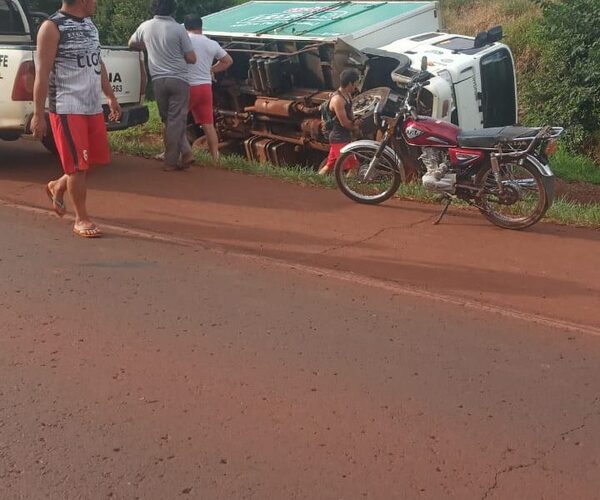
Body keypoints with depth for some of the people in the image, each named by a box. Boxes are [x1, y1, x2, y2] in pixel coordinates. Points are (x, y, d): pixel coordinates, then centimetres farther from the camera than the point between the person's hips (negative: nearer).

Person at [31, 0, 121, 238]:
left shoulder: (90, 24, 14)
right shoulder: (52, 27, -11)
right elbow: (42, 74, -13)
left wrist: (110, 96, 21)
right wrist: (38, 114, -15)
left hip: (93, 107, 8)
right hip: (67, 108, -8)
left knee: (97, 159, 12)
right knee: (78, 164, -4)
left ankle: (58, 187, 36)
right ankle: (81, 219, 9)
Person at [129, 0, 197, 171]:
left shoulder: (145, 27, 5)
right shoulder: (178, 29, -6)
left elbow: (132, 44, 24)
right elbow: (191, 59, -2)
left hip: (158, 80, 3)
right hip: (178, 79, -3)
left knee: (168, 120, 14)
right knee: (176, 120, 2)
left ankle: (185, 152, 8)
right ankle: (171, 161, 1)